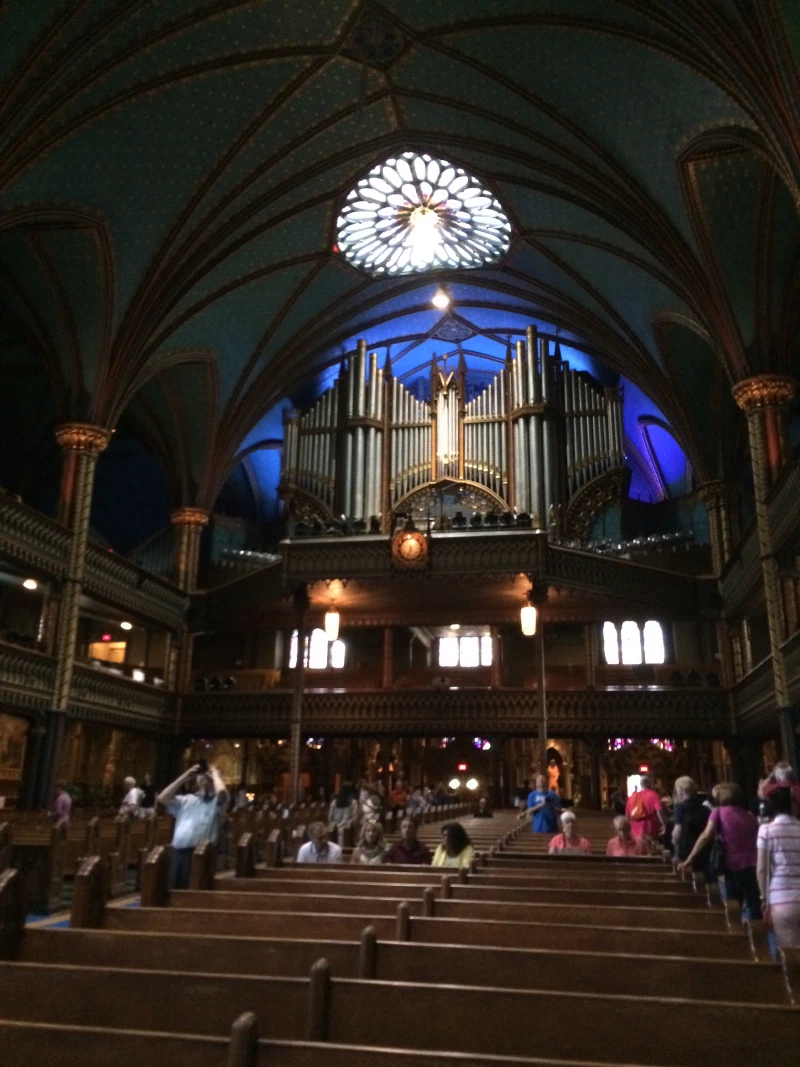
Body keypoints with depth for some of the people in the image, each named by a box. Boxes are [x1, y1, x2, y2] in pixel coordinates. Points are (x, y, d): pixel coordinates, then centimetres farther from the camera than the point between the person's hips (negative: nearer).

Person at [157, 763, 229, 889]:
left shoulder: (217, 801, 7)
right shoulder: (186, 799, 24)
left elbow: (221, 792, -17)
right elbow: (162, 798, 14)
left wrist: (215, 774, 3)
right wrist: (184, 777, 13)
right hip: (177, 852, 5)